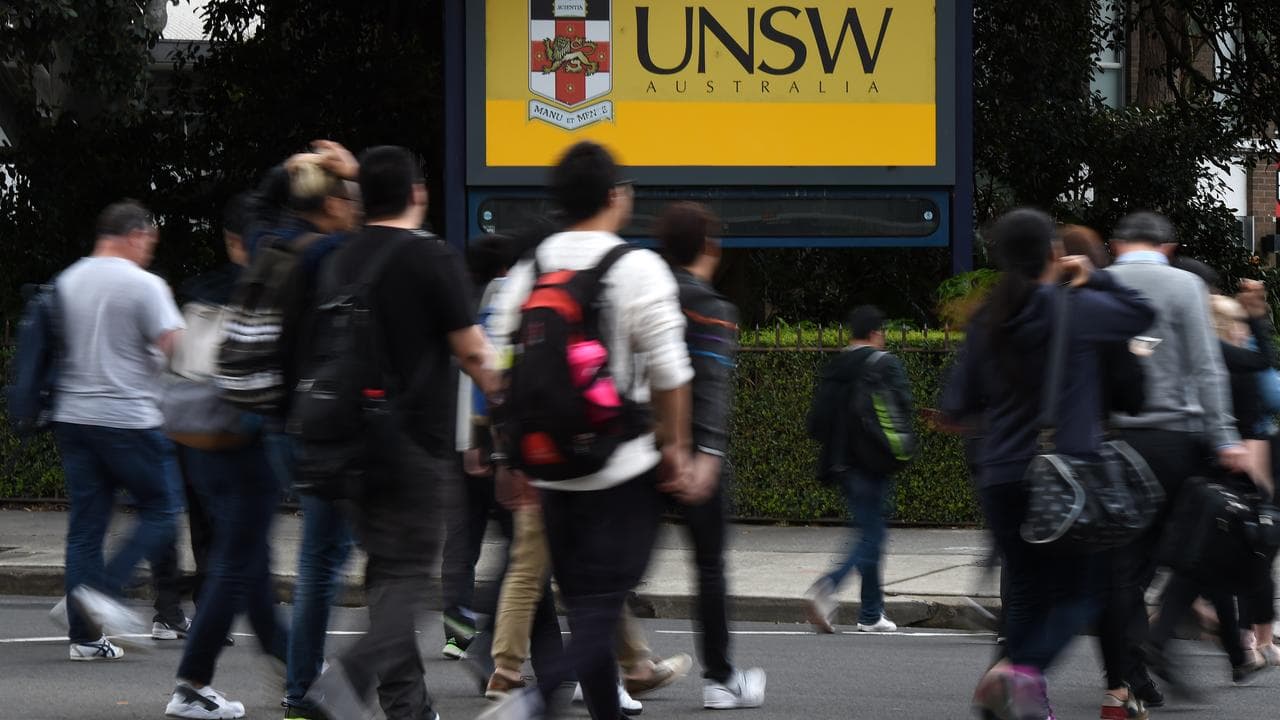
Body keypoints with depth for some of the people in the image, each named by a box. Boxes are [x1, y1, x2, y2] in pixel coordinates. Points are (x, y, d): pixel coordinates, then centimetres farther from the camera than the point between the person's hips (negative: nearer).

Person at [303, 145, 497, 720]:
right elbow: (472, 353, -9)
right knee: (407, 577, -5)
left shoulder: (341, 261, 8)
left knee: (385, 570, 15)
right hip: (414, 444, -6)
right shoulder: (433, 258, -11)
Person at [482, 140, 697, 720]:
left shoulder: (526, 273, 6)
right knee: (603, 606, -6)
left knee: (584, 602, 14)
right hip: (624, 468, -5)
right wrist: (675, 447, 4)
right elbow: (669, 373, -9)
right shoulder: (639, 269, -8)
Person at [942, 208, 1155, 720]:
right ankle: (1023, 671, -22)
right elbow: (1143, 313, 8)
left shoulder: (988, 324, 5)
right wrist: (1094, 278, 16)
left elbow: (956, 409, 9)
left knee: (1026, 592, 15)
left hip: (1002, 480, 5)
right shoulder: (1078, 311, -8)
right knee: (1078, 592, 1)